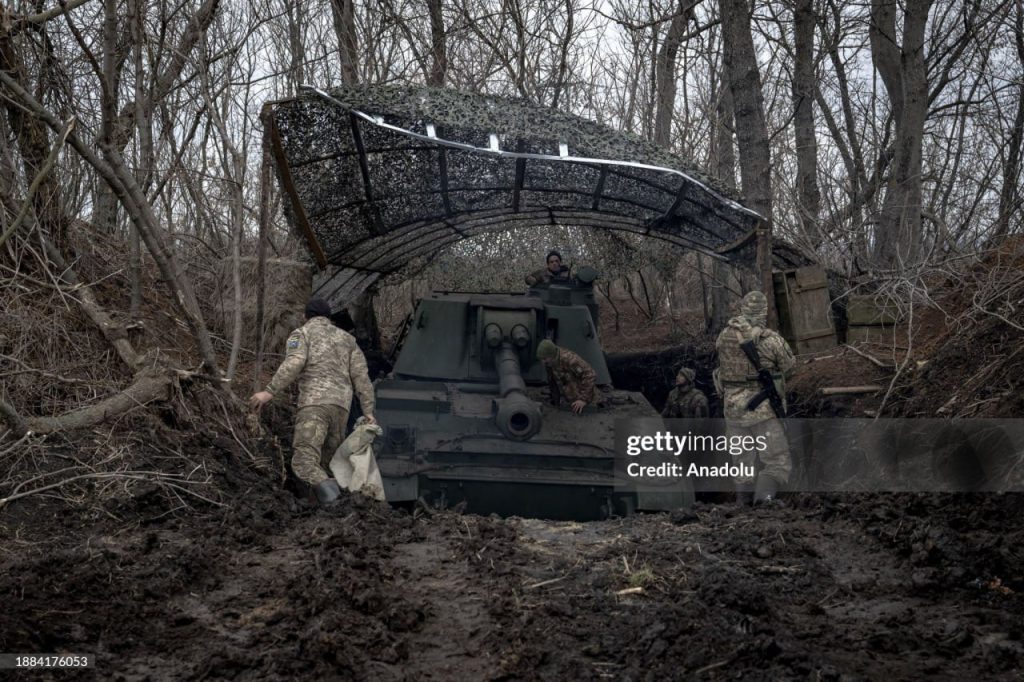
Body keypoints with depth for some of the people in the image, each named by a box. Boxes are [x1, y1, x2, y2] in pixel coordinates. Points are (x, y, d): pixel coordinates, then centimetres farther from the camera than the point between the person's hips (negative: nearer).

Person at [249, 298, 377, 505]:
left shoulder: (302, 333, 13)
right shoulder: (346, 338, 26)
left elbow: (294, 363, -9)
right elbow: (361, 375, 15)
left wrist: (269, 392, -13)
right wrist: (368, 412, 10)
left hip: (314, 403, -5)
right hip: (341, 405, 5)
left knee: (304, 462, -15)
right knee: (330, 463, 14)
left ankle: (330, 496, -42)